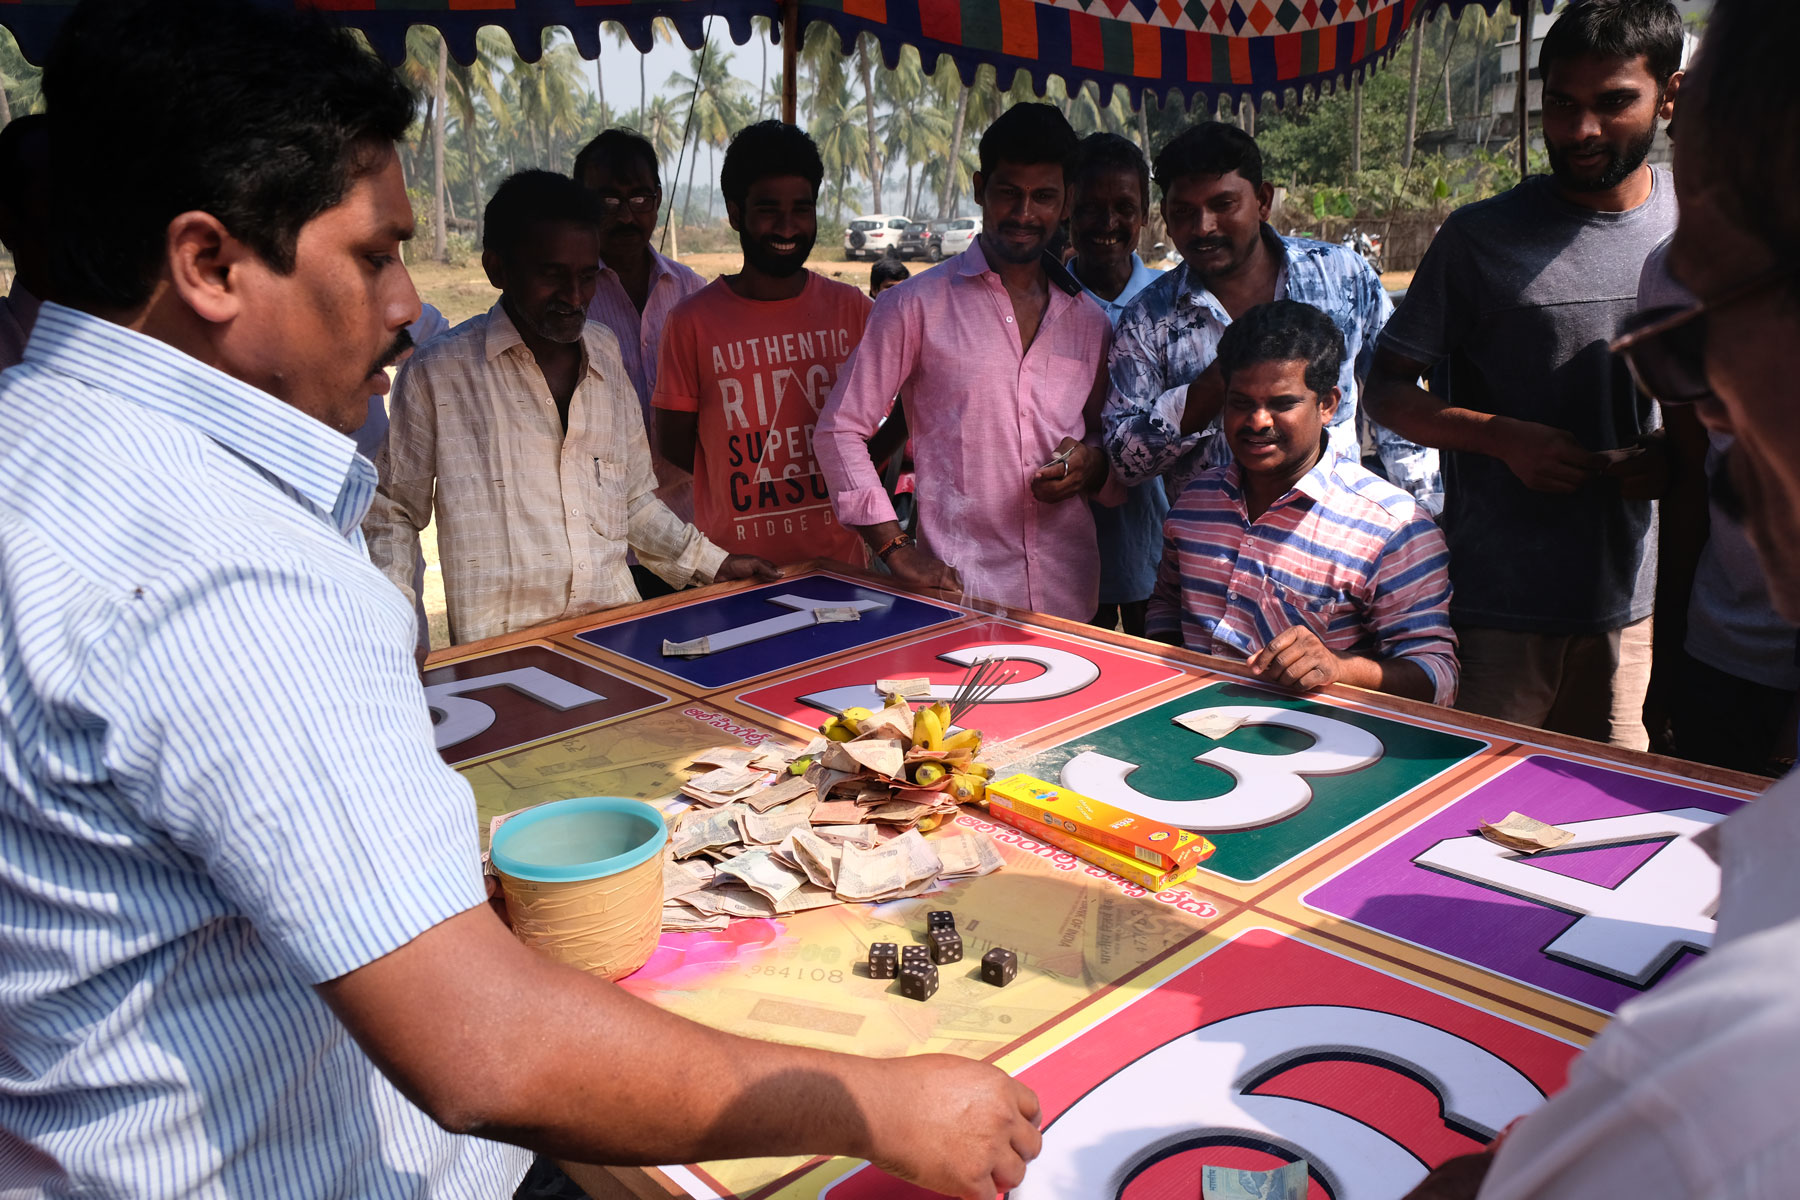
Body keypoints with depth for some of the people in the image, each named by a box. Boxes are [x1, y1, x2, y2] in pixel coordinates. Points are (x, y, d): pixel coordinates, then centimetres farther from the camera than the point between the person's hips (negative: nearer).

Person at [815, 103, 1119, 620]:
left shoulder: (1087, 320, 12)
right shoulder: (920, 305, -1)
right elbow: (840, 430, -2)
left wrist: (1094, 461, -1)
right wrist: (895, 549, -9)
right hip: (959, 593, -4)